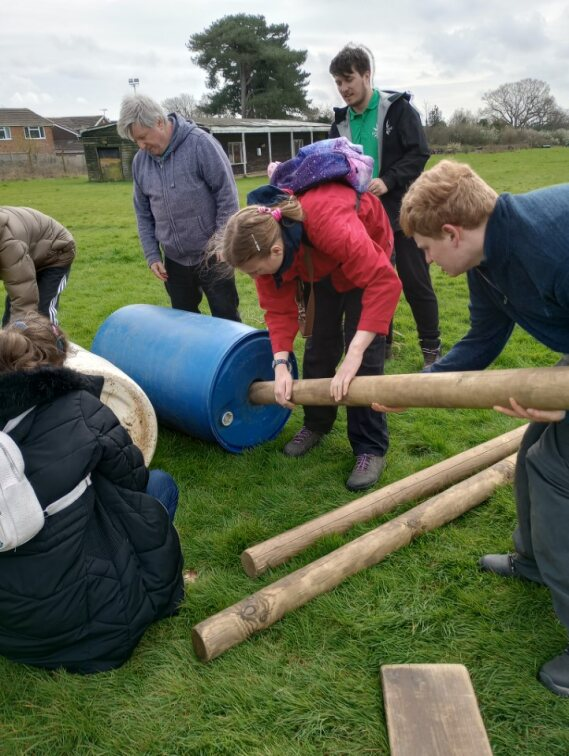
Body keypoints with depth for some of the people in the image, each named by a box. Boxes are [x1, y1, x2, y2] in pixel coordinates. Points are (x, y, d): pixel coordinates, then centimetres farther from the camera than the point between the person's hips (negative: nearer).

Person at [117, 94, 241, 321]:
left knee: (226, 319, 4)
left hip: (211, 255, -5)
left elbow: (227, 195, -12)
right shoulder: (140, 161, 5)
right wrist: (152, 254, 5)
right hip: (174, 260, 5)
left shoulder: (200, 143, -12)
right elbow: (143, 213, 12)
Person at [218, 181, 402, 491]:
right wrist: (281, 363, -32)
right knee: (320, 341, 5)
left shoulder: (330, 224, -46)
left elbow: (384, 282, -48)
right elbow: (278, 308, -20)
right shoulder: (263, 239, -26)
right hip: (318, 264, 5)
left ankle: (370, 448, -3)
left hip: (366, 253, -5)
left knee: (364, 350, -13)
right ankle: (316, 423, 26)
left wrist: (354, 353, -53)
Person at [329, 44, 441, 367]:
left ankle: (432, 346, 13)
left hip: (401, 210, -5)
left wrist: (388, 180, -24)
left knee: (415, 281, 0)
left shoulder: (398, 108, -5)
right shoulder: (341, 122, 9)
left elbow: (419, 153, -12)